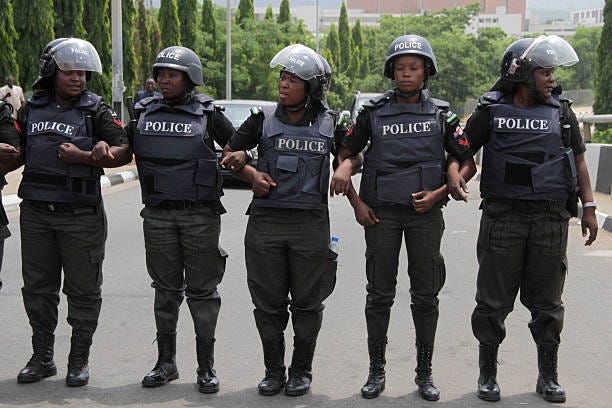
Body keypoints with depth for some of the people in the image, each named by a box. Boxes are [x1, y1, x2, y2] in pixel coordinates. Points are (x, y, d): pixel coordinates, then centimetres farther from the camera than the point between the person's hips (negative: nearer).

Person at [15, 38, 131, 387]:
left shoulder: (95, 110, -1)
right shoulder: (32, 109, 10)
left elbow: (125, 153, -10)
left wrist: (82, 156, -18)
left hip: (81, 216, -4)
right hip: (36, 213, 4)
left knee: (83, 291, 5)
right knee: (38, 289, 11)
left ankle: (79, 361, 18)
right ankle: (42, 358, 25)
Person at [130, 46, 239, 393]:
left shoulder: (208, 114, 0)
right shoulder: (145, 113, 9)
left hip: (200, 214, -3)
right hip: (158, 215, 3)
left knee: (202, 290, 3)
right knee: (166, 289, 11)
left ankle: (207, 367, 13)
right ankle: (166, 362, 23)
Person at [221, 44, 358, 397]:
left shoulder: (329, 124, 3)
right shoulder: (264, 119, 4)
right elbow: (230, 153, 13)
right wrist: (251, 174, -2)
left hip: (310, 222, -1)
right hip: (265, 221, 1)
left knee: (307, 302, 7)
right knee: (268, 302, 8)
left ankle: (302, 372, 24)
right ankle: (274, 371, 23)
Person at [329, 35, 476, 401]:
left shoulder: (442, 114, 4)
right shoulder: (373, 112, 3)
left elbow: (468, 163, 7)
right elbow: (345, 156, 9)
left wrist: (439, 193, -7)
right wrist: (356, 202, 1)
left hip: (426, 211, 0)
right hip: (381, 212, 0)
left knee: (425, 296, 6)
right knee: (380, 295, 5)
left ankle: (425, 373, 18)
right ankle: (377, 371, 16)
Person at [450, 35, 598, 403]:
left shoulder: (561, 112, 8)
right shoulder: (490, 111, 2)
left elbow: (578, 161, 12)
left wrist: (589, 208, 7)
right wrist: (455, 176, -16)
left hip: (551, 219, 2)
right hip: (502, 217, -2)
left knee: (546, 303, 9)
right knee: (494, 301, 5)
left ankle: (548, 376, 23)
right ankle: (488, 374, 19)